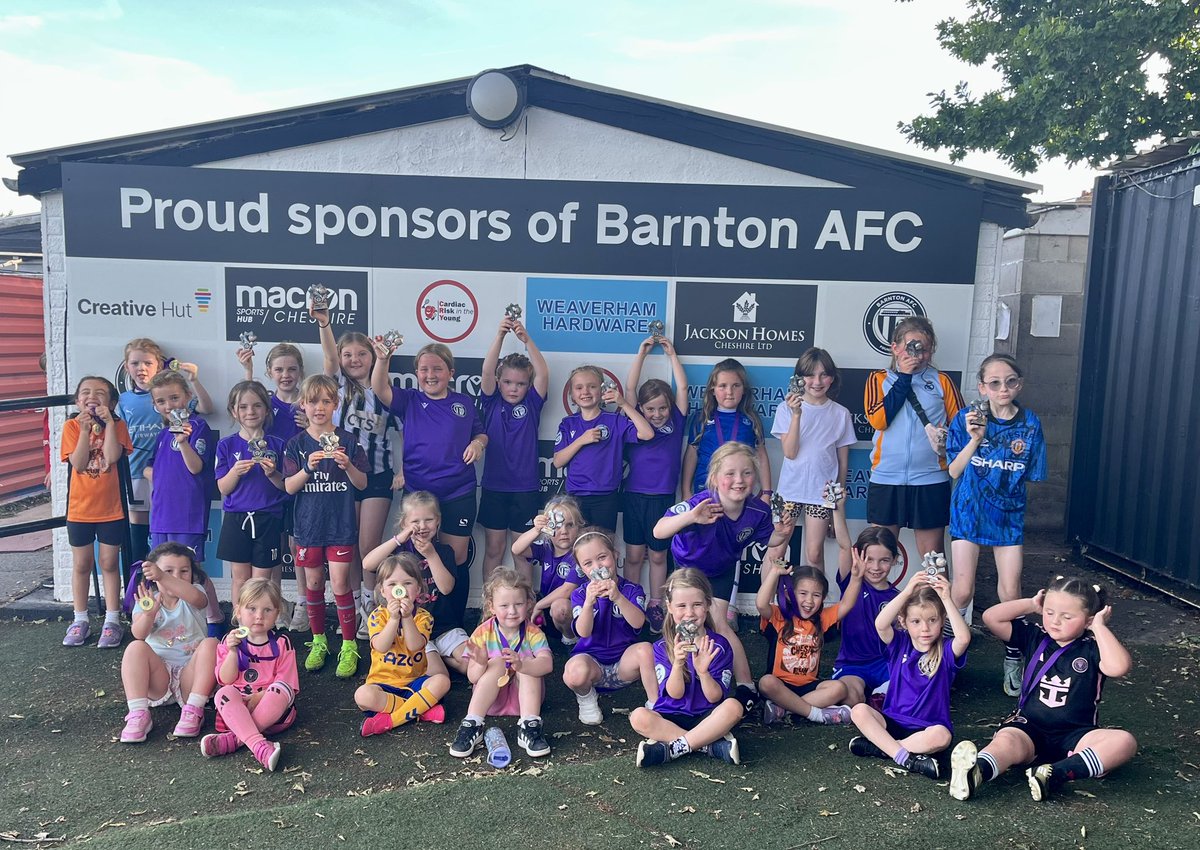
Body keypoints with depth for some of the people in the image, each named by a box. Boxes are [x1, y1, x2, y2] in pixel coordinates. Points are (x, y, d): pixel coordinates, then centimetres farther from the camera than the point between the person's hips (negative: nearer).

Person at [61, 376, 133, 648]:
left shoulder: (117, 426, -4)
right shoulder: (71, 426, -3)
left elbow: (112, 456, -21)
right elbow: (78, 464, -14)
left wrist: (108, 422, -22)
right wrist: (85, 429, -21)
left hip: (111, 507, -1)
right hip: (80, 507, 1)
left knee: (109, 563, 7)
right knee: (81, 564, 12)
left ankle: (112, 621, 15)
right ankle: (80, 620, 24)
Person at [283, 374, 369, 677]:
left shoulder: (347, 441, -2)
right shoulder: (296, 444, 1)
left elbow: (362, 483, -1)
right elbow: (289, 487, -4)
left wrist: (347, 466, -21)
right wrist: (308, 468, -22)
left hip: (341, 524, -2)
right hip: (309, 524, 2)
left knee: (340, 585, -3)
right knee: (313, 584, 11)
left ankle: (349, 646, 9)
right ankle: (319, 642, 27)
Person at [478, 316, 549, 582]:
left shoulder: (531, 404, 0)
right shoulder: (492, 403, 0)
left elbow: (543, 373, -15)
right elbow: (487, 371, -15)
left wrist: (527, 340, -27)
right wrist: (500, 336, -28)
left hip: (526, 489, 0)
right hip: (494, 487, 0)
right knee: (493, 549, 9)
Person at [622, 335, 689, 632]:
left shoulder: (675, 423, 3)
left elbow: (682, 388, -1)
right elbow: (630, 388, -4)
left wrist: (672, 354, 2)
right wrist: (642, 352, -5)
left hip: (663, 498, 0)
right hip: (635, 496, 0)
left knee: (658, 556, 10)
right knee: (634, 555, 8)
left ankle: (655, 607, 21)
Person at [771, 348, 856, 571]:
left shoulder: (840, 414, 3)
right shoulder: (787, 408, 0)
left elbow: (843, 460, 9)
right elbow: (790, 452, -9)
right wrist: (796, 414, -17)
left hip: (823, 491, 0)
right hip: (790, 488, 0)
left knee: (814, 554, -1)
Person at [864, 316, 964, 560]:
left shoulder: (941, 381, 8)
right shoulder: (879, 379, 6)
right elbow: (877, 420, -10)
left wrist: (947, 438, -15)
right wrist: (903, 378, -8)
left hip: (931, 479, 1)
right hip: (886, 478, 0)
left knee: (933, 556, 7)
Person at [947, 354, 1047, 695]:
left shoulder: (1030, 424, -4)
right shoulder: (967, 418, -8)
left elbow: (1031, 477, 4)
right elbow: (954, 471, -10)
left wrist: (1011, 488, -11)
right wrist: (975, 440, -23)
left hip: (1009, 514, 1)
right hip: (969, 511, -1)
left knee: (1011, 592, 3)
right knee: (963, 590, -1)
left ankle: (1013, 660, 23)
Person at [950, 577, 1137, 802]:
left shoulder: (1093, 649, -1)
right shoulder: (1035, 637, 8)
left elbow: (1120, 667, -24)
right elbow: (991, 617, 1)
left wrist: (1099, 626, -14)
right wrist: (1032, 605, 3)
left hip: (1075, 735, 0)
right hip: (1028, 728, 0)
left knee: (1124, 741, -29)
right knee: (1006, 740, -34)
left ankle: (1055, 774, -47)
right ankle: (974, 773, -65)